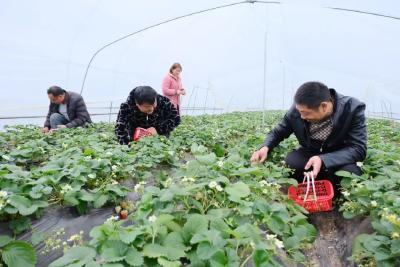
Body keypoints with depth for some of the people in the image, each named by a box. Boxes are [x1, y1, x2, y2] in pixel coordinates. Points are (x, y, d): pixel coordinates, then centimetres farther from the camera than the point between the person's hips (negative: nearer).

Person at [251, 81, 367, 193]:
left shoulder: (353, 108, -25)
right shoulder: (296, 110, -17)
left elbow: (359, 149, -27)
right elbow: (278, 132, 0)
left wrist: (323, 160, -43)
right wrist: (265, 147, -22)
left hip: (341, 157, -1)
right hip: (310, 153, 2)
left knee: (350, 171, -34)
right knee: (290, 162, -29)